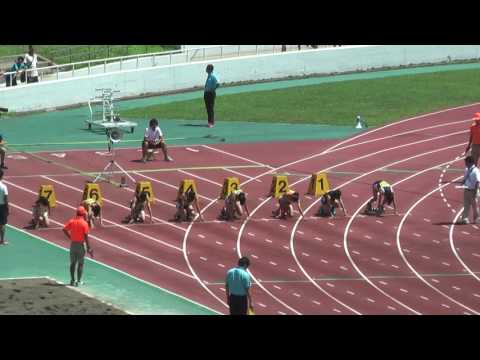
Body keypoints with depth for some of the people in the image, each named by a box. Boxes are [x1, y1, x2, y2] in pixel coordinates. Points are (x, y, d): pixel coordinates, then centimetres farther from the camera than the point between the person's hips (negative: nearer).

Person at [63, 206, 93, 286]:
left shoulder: (71, 221, 0)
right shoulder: (84, 223, -13)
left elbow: (64, 229, -6)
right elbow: (86, 236, -15)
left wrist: (70, 237, 5)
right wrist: (88, 247, -10)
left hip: (73, 244, 4)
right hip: (81, 244, -4)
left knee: (72, 263, 14)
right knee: (80, 264, 4)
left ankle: (72, 280, 18)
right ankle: (78, 281, 4)